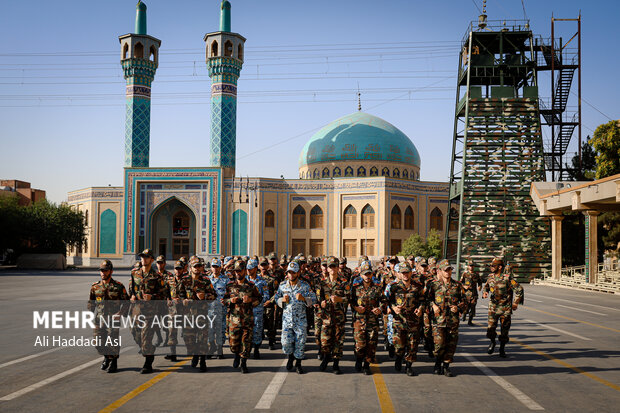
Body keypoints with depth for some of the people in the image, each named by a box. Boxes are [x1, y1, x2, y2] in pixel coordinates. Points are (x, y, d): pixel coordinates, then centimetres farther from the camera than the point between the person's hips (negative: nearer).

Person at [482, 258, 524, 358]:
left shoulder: (507, 277, -14)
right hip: (493, 306, 3)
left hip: (505, 307, -3)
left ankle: (502, 348, 18)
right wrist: (484, 293, -3)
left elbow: (519, 289, -9)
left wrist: (516, 303, -9)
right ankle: (492, 343, 26)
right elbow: (485, 286, 19)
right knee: (491, 326, -1)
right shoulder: (490, 277, 2)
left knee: (505, 328, 4)